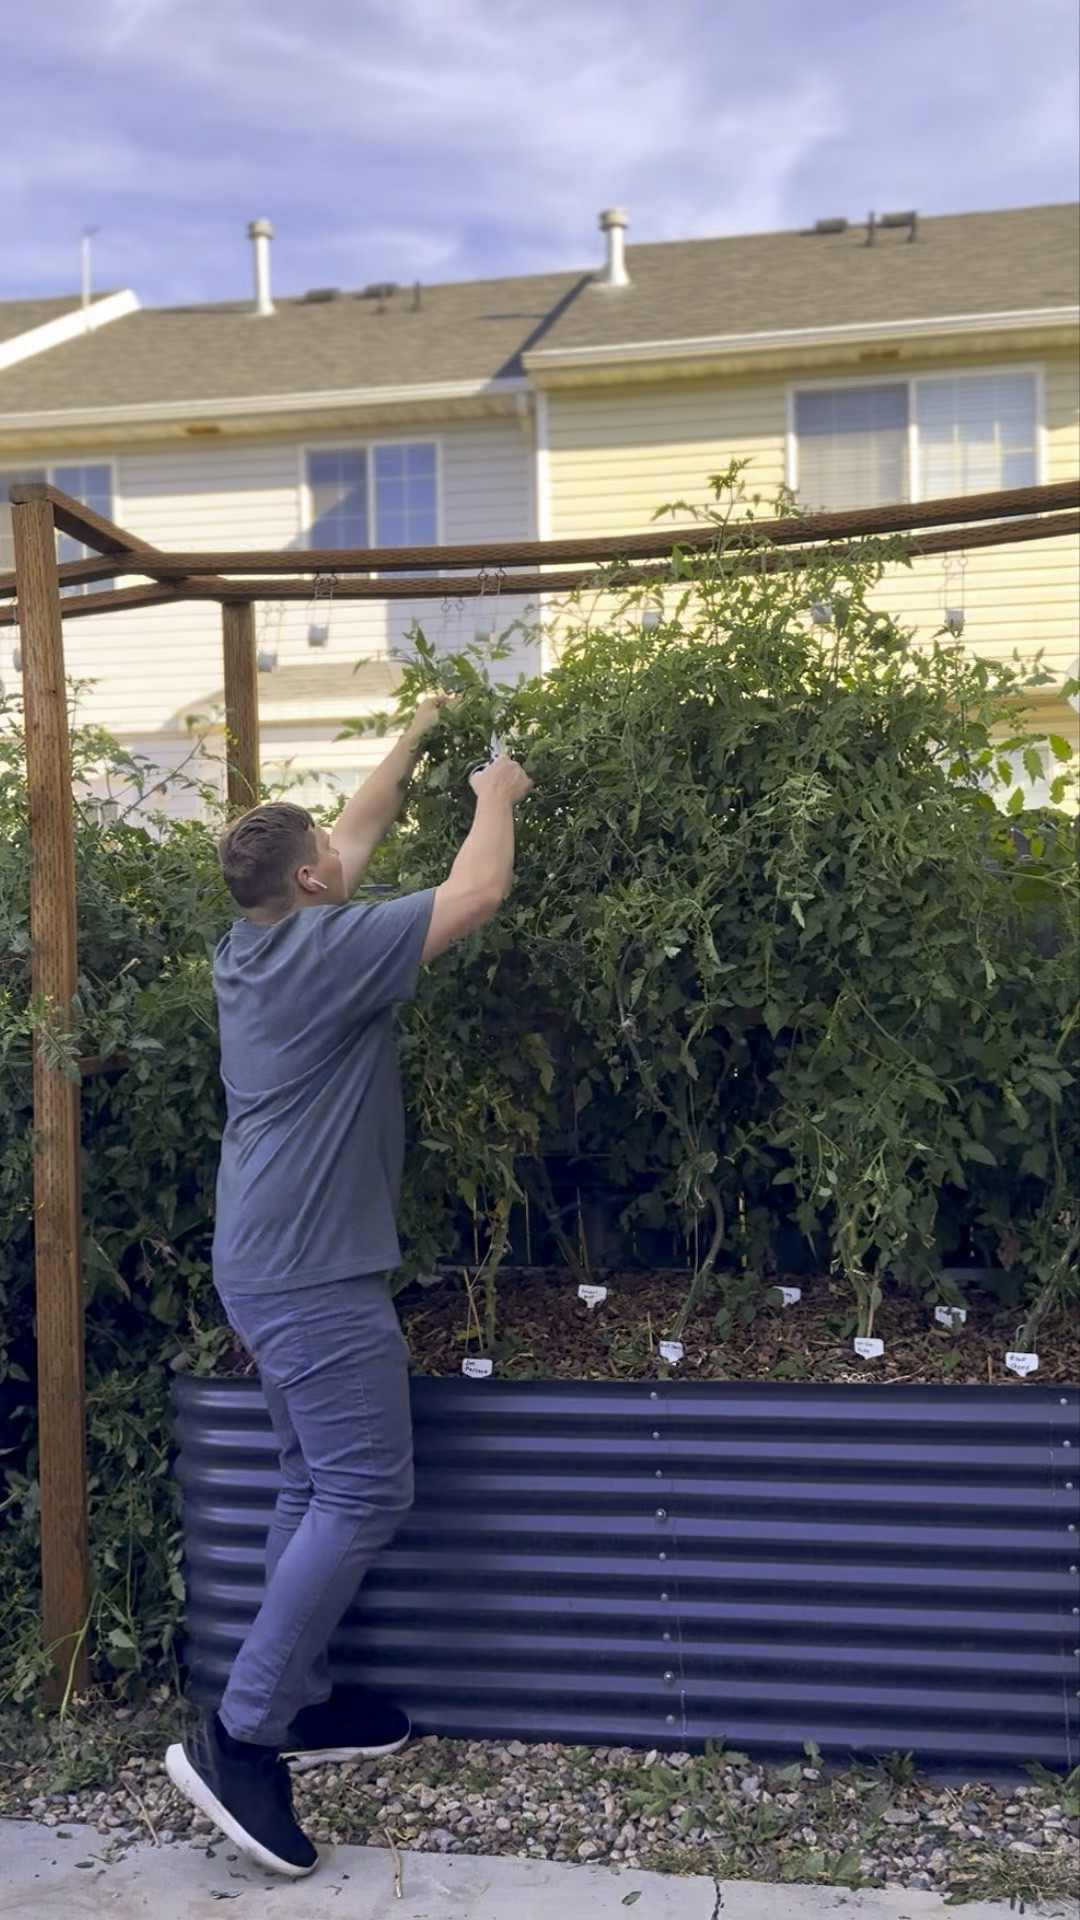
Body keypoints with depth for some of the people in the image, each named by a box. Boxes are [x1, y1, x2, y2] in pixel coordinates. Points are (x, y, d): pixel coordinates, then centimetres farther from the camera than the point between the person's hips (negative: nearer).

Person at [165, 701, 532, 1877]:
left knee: (320, 1488, 16)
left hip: (270, 1263, 10)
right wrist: (495, 796, 4)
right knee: (365, 1494, -7)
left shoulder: (254, 942, 9)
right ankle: (238, 1736, -7)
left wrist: (412, 742, 30)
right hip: (312, 1273, -10)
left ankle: (298, 1701, 23)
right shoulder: (326, 950, -17)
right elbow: (478, 892, -15)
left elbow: (354, 835, 24)